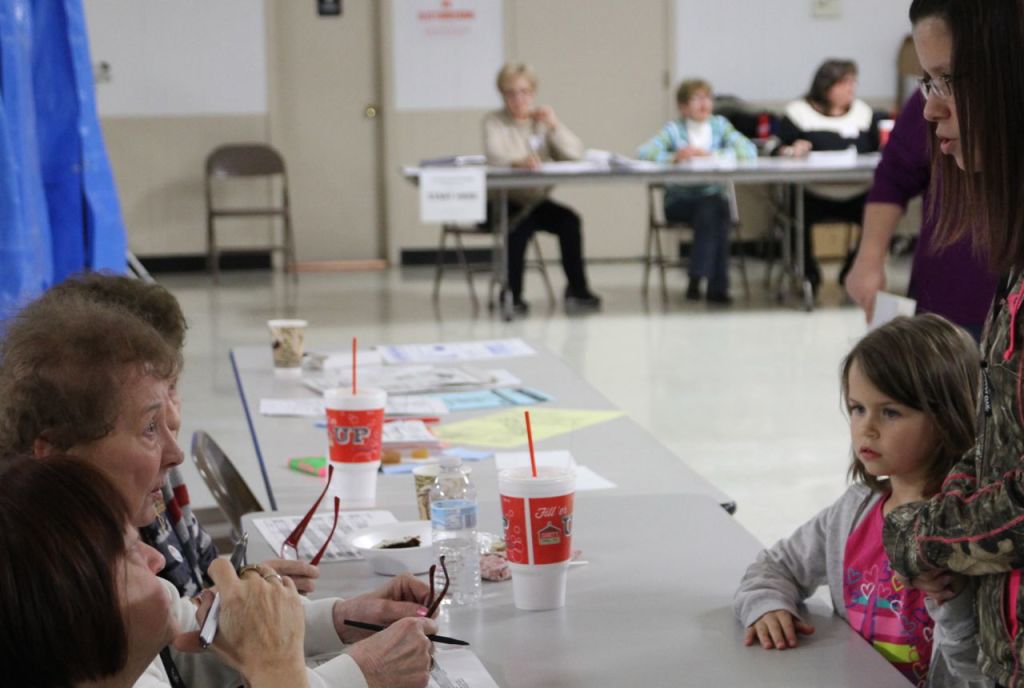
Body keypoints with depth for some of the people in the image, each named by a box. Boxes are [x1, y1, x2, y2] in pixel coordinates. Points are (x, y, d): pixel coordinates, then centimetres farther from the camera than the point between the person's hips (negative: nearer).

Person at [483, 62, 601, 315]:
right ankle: (512, 294, -20)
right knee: (520, 225, -33)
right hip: (503, 202, -4)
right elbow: (493, 154, -24)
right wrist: (518, 160, -45)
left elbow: (576, 154, -2)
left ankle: (577, 289, -11)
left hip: (536, 201, 4)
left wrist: (555, 126, -16)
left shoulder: (542, 120, 10)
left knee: (569, 220, -21)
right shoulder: (494, 122, -1)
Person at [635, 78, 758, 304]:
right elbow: (643, 153, -13)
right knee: (712, 207, -30)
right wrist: (672, 157, -30)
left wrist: (710, 154, -14)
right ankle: (716, 285, -24)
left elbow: (749, 150, -6)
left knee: (719, 205, -31)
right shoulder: (673, 130, 3)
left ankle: (698, 278, -25)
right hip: (679, 202, -2)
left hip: (712, 198, 2)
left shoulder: (720, 125, 8)